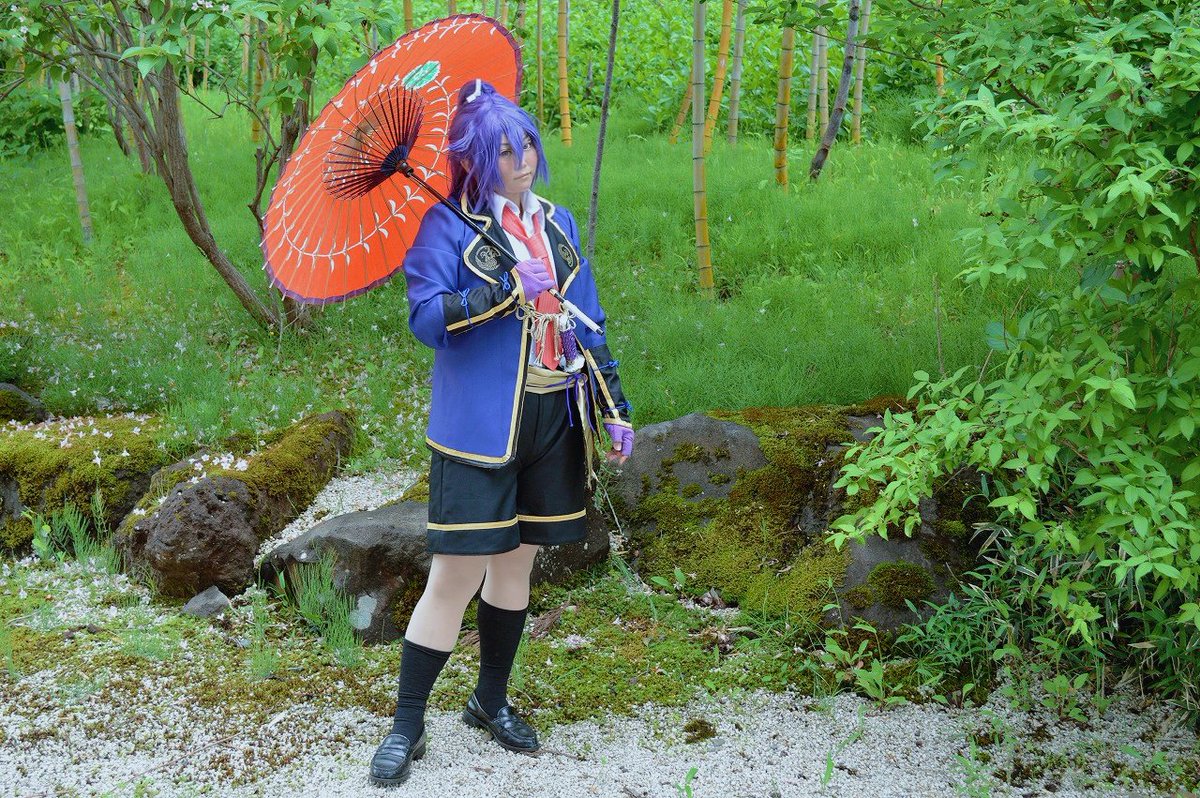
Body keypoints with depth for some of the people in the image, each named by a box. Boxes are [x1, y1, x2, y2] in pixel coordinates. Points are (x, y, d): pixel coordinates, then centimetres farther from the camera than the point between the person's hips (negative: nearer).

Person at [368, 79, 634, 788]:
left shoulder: (558, 224, 12)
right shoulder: (449, 226, -5)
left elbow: (588, 325, 15)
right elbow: (426, 318, -17)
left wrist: (614, 406, 11)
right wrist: (508, 290, -26)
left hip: (554, 420, 6)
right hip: (481, 425, -5)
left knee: (517, 562, 15)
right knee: (457, 574, -6)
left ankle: (492, 700, 33)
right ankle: (407, 724, 8)